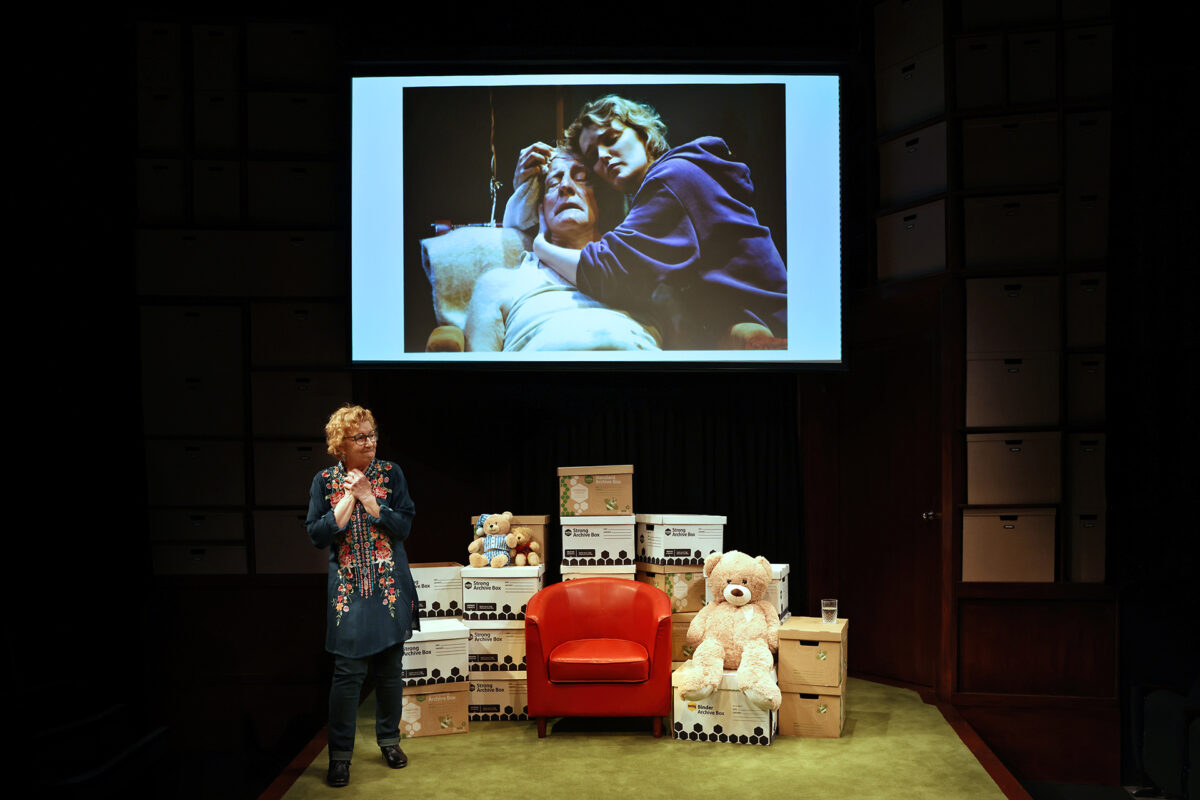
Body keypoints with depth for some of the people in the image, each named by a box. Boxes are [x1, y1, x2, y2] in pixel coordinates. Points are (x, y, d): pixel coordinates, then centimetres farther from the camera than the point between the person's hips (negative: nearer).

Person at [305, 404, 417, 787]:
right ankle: (340, 753, 9)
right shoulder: (325, 481, 0)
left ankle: (389, 739, 28)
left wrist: (368, 498, -14)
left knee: (390, 667, 10)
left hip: (390, 587, 1)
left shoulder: (390, 473, 0)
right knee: (348, 671, -4)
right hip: (348, 588, -1)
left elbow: (404, 526, -5)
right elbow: (317, 534, -5)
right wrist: (349, 496, -12)